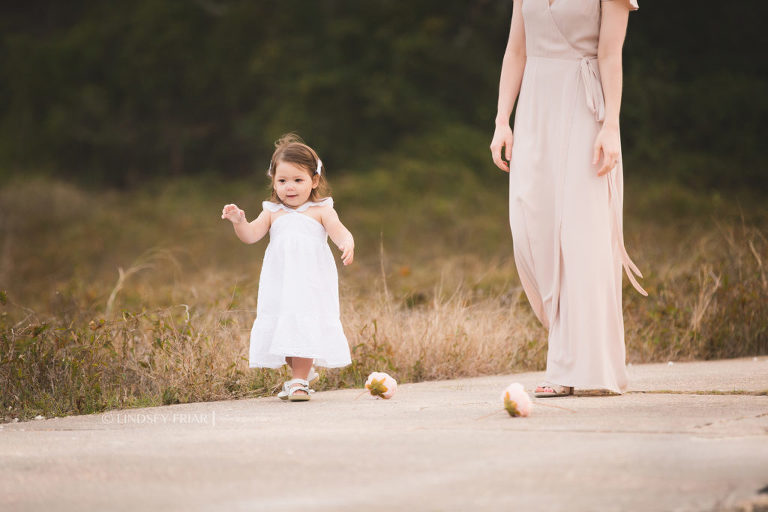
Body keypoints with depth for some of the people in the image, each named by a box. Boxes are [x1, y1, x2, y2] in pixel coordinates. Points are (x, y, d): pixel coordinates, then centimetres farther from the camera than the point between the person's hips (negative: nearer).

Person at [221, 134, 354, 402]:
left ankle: (299, 382, -2)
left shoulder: (321, 211, 1)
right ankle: (304, 372, 28)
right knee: (282, 329, 7)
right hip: (279, 285, 4)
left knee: (304, 329, -10)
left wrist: (347, 244, -34)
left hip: (311, 283, -4)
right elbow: (251, 235, 1)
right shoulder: (272, 213, 10)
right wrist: (239, 221, -19)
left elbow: (339, 231, -12)